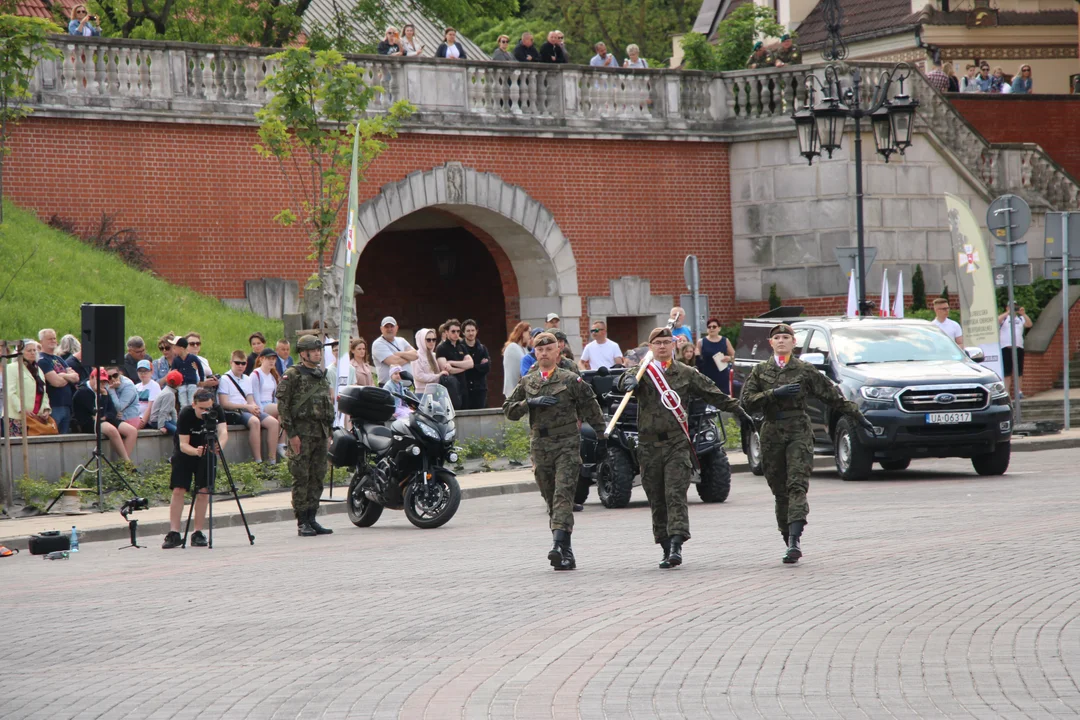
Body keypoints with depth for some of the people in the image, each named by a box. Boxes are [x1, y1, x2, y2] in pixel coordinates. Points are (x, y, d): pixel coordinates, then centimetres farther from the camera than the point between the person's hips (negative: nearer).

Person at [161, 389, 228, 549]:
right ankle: (174, 533, -10)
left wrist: (219, 446, -56)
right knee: (178, 490, -11)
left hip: (207, 451, 2)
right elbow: (183, 444, -29)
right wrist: (195, 451, -50)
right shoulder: (185, 415, -27)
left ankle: (198, 533, -1)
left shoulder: (216, 411, -21)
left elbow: (223, 431, -34)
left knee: (203, 491, -7)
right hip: (185, 452, -2)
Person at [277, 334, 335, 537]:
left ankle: (312, 519, 13)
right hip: (301, 433, -7)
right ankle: (302, 523, -4)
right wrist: (291, 434, -16)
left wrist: (329, 432, 18)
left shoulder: (322, 376, 17)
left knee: (317, 477, 7)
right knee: (301, 478, -6)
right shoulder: (292, 375, -6)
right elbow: (282, 405, -11)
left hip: (320, 434, 7)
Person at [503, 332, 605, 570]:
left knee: (563, 495, -17)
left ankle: (559, 545, -30)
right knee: (551, 500, 6)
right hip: (540, 446, 4)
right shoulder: (527, 383, 13)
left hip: (566, 445, -4)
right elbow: (508, 410, 9)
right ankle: (566, 553, 11)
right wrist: (530, 403, -7)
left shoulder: (571, 380, 2)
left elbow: (590, 408, 5)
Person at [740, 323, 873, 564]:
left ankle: (794, 540, -28)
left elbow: (832, 395, 11)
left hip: (799, 432, -2)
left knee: (797, 486, -16)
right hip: (772, 434, 2)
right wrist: (774, 394, -12)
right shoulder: (760, 371, 11)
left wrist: (857, 416, 12)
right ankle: (789, 541, 13)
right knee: (780, 491, 3)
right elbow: (747, 401, 0)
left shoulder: (805, 371, 7)